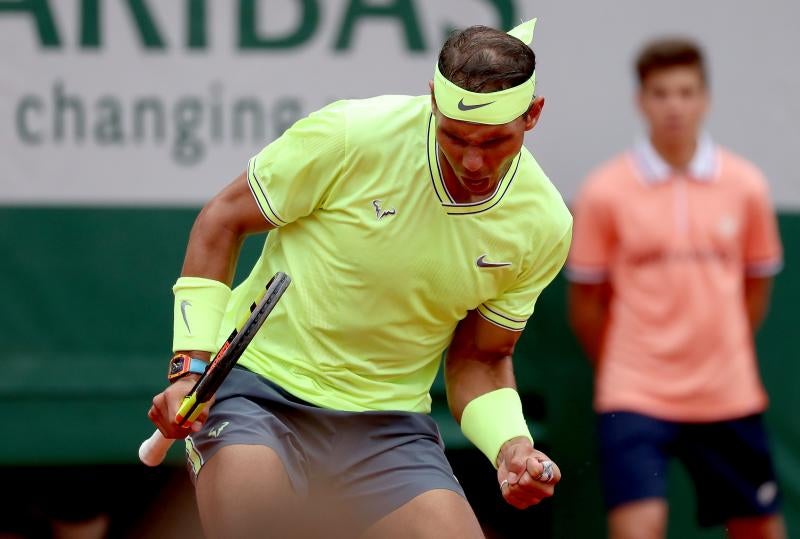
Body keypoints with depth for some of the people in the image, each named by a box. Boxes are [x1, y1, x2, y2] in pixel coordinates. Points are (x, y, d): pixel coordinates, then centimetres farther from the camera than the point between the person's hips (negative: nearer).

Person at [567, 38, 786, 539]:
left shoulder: (745, 186, 2)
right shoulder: (605, 192, -5)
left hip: (729, 397, 3)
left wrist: (720, 355, 13)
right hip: (635, 398, -3)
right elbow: (585, 301, 3)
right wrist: (624, 366, 8)